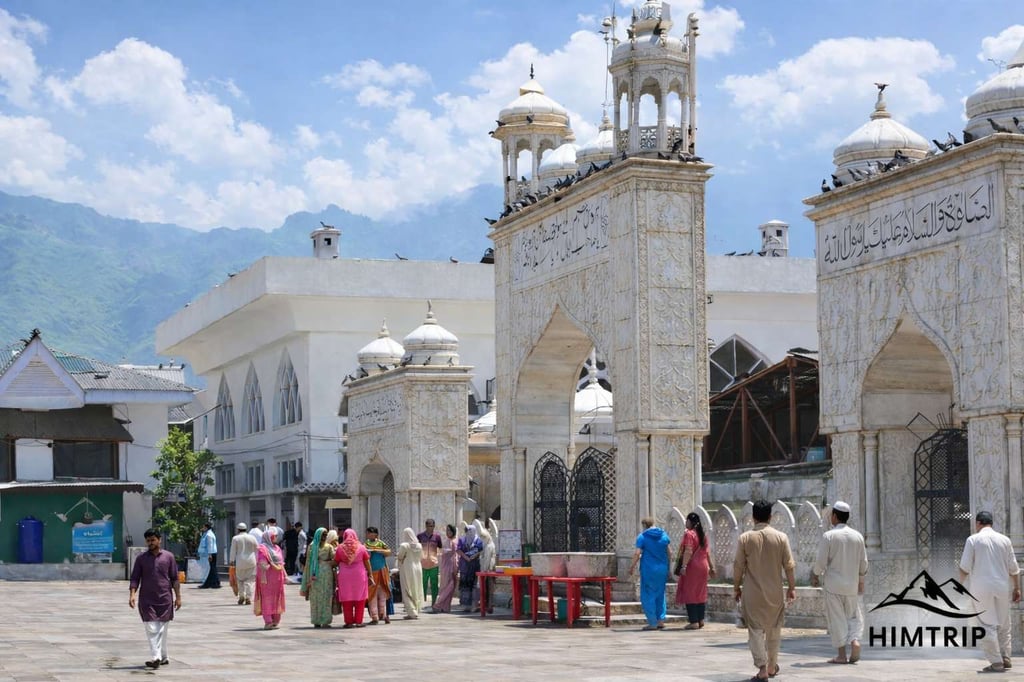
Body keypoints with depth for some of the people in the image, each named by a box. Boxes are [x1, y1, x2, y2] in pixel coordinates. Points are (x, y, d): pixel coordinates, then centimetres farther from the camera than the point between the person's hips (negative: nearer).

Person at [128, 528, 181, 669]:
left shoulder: (168, 557, 4)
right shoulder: (141, 558, 4)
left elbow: (174, 578, 7)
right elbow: (135, 578, 3)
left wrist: (178, 596, 3)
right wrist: (132, 594, -11)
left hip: (164, 599, 0)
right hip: (147, 600, 0)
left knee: (162, 630, 6)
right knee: (151, 629, -6)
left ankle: (162, 656, 15)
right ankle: (155, 657, -12)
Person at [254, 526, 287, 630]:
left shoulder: (277, 548, 16)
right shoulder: (263, 548, -8)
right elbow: (262, 564, -14)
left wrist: (285, 575, 16)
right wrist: (263, 577, -20)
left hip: (277, 578, 7)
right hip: (268, 578, -7)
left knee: (277, 599, 10)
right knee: (267, 599, -6)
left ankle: (275, 621, 17)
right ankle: (268, 622, -7)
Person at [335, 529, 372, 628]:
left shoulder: (340, 548, -1)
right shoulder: (361, 547, 1)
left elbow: (335, 562, 2)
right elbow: (367, 563, 3)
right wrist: (369, 574, 10)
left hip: (345, 576, 0)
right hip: (359, 575, 0)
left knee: (346, 600, 6)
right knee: (359, 599, 7)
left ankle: (349, 621, 6)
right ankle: (358, 621, 6)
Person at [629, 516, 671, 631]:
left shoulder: (642, 537, -6)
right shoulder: (664, 535, 7)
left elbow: (637, 554, -13)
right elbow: (668, 552, 10)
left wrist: (632, 566, -2)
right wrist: (668, 569, 19)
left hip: (648, 570, -5)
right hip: (662, 569, 5)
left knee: (648, 596, 3)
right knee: (660, 595, 15)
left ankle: (652, 623, -1)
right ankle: (661, 620, 12)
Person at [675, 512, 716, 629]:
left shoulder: (689, 534, -11)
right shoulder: (703, 535, 12)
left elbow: (688, 552, -20)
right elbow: (707, 552, 15)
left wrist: (683, 566, -23)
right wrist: (711, 567, 19)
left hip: (692, 567, -8)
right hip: (703, 566, 8)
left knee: (690, 594, -4)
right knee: (700, 594, 13)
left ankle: (694, 622, -7)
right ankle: (700, 620, 15)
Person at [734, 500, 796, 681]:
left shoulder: (745, 538, -6)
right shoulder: (781, 537, -4)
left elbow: (738, 566, -3)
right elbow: (789, 565, -2)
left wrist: (736, 587, 9)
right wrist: (792, 587, 8)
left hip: (752, 593, -2)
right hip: (775, 592, 2)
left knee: (756, 630, 1)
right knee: (773, 629, 17)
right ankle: (772, 666, 28)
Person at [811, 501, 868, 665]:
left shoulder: (828, 536, -9)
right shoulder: (858, 536, 4)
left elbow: (821, 561, -11)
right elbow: (863, 562, 8)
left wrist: (815, 576, 6)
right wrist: (861, 581, 20)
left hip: (833, 583, -3)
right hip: (852, 584, 3)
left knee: (837, 618, 1)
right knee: (853, 616, 16)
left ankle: (841, 654, -1)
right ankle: (855, 641, -8)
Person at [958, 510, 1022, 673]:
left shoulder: (973, 540, -2)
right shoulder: (1004, 540, 6)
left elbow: (965, 567, -4)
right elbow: (1013, 568, 6)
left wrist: (960, 582, 14)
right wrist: (1017, 588, 13)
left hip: (981, 588, -3)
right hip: (1002, 587, 3)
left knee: (988, 625, -1)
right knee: (1003, 625, 15)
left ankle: (996, 662, -6)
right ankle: (1005, 658, 11)